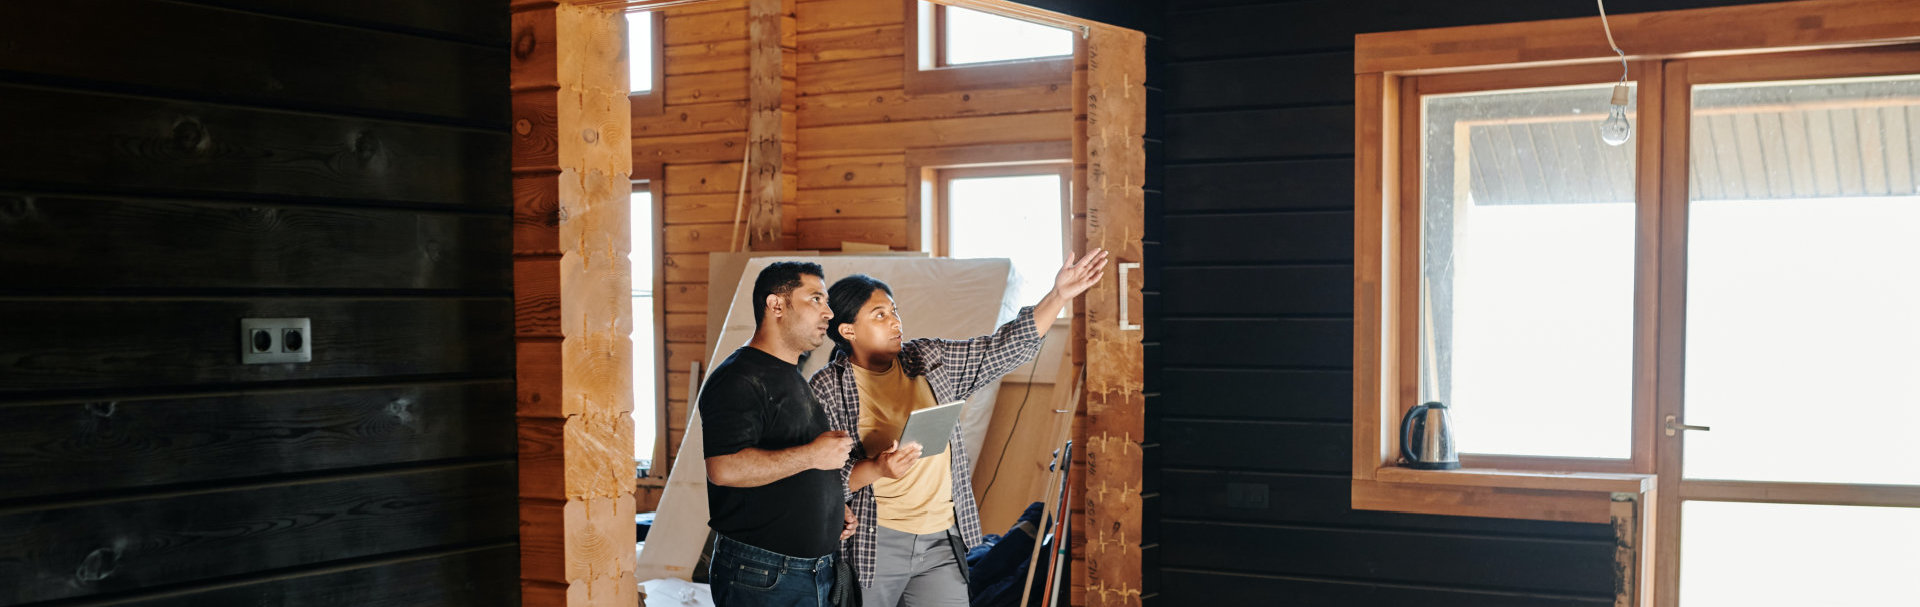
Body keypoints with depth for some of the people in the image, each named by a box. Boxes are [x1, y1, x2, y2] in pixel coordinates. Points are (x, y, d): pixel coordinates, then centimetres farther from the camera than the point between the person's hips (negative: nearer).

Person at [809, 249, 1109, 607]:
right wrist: (876, 469, -24)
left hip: (943, 541, 4)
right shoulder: (827, 389, -5)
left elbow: (1004, 350, 9)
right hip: (871, 546, -3)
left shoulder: (929, 361, 9)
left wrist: (1060, 295, 2)